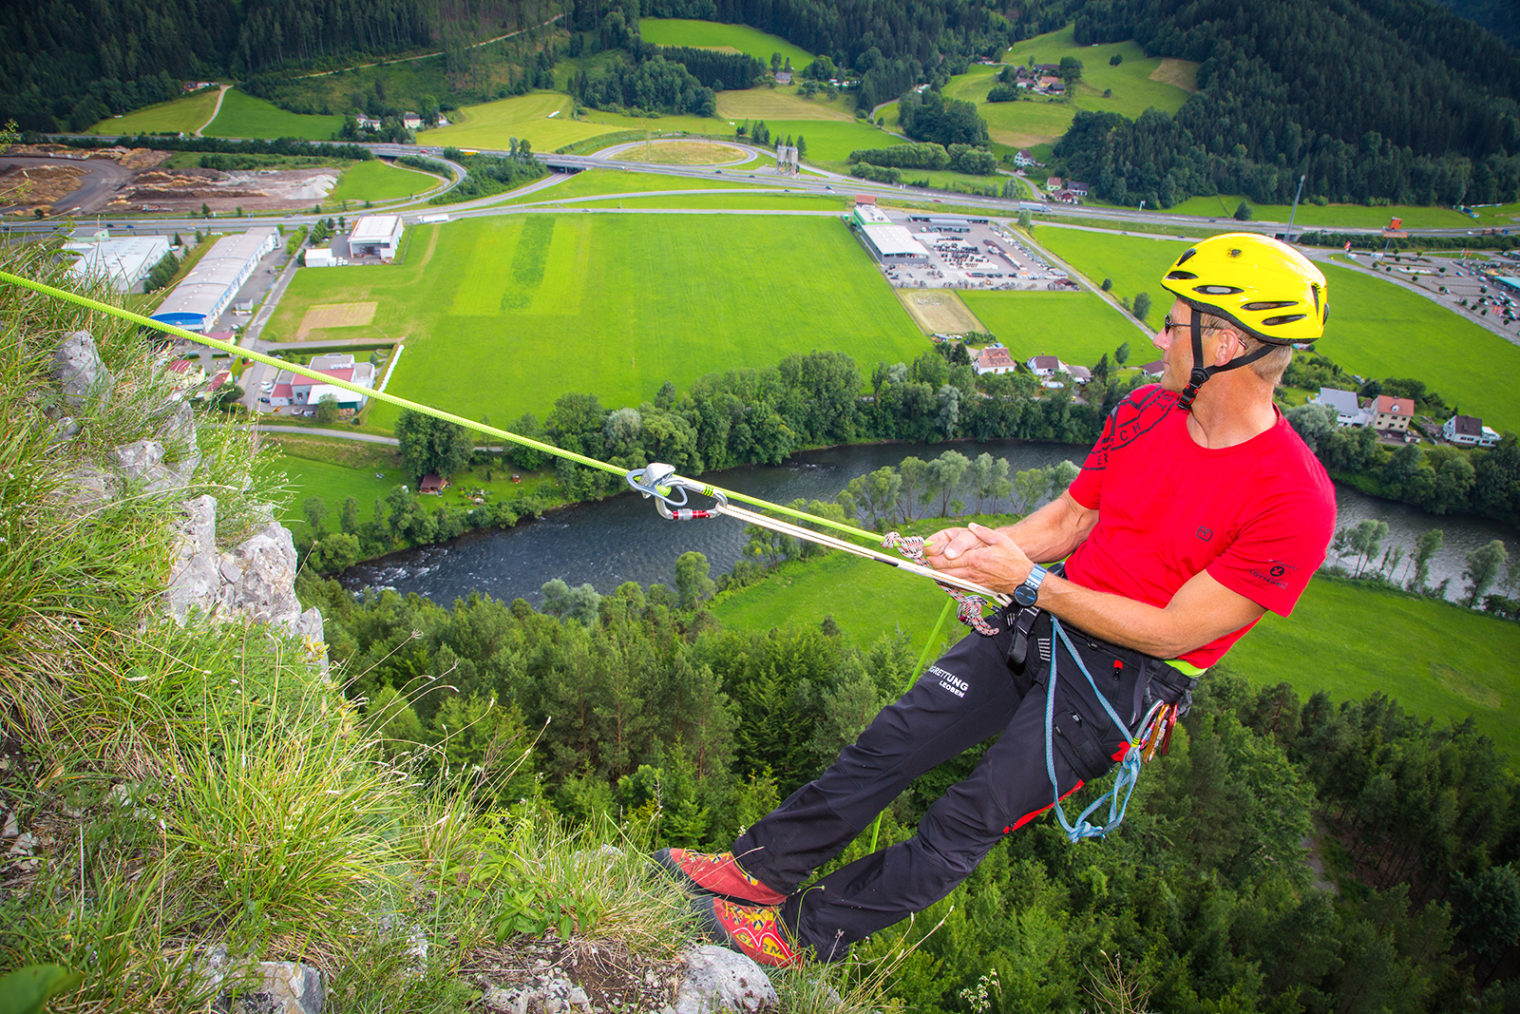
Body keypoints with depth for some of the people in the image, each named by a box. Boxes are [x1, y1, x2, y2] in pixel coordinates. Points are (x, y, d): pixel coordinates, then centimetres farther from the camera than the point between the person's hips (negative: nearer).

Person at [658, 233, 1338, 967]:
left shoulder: (1295, 502, -20)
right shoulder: (1146, 412, 1)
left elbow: (1172, 633, -19)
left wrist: (1028, 582, -20)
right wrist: (984, 546, -10)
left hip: (1125, 676, -6)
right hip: (1041, 629, 6)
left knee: (968, 821, -11)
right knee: (891, 741, -3)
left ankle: (804, 932, 3)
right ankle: (760, 867, 10)